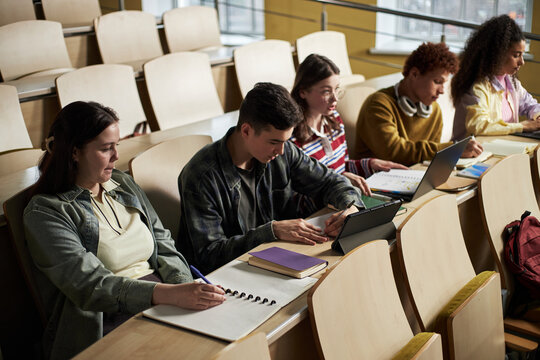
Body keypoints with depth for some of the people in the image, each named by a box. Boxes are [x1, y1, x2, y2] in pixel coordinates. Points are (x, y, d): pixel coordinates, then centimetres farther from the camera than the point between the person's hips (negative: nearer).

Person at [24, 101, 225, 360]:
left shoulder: (125, 186, 17)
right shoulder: (44, 211, -4)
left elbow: (164, 246, 12)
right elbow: (87, 283, -17)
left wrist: (186, 288, -10)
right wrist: (169, 293, -30)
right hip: (107, 326, -6)